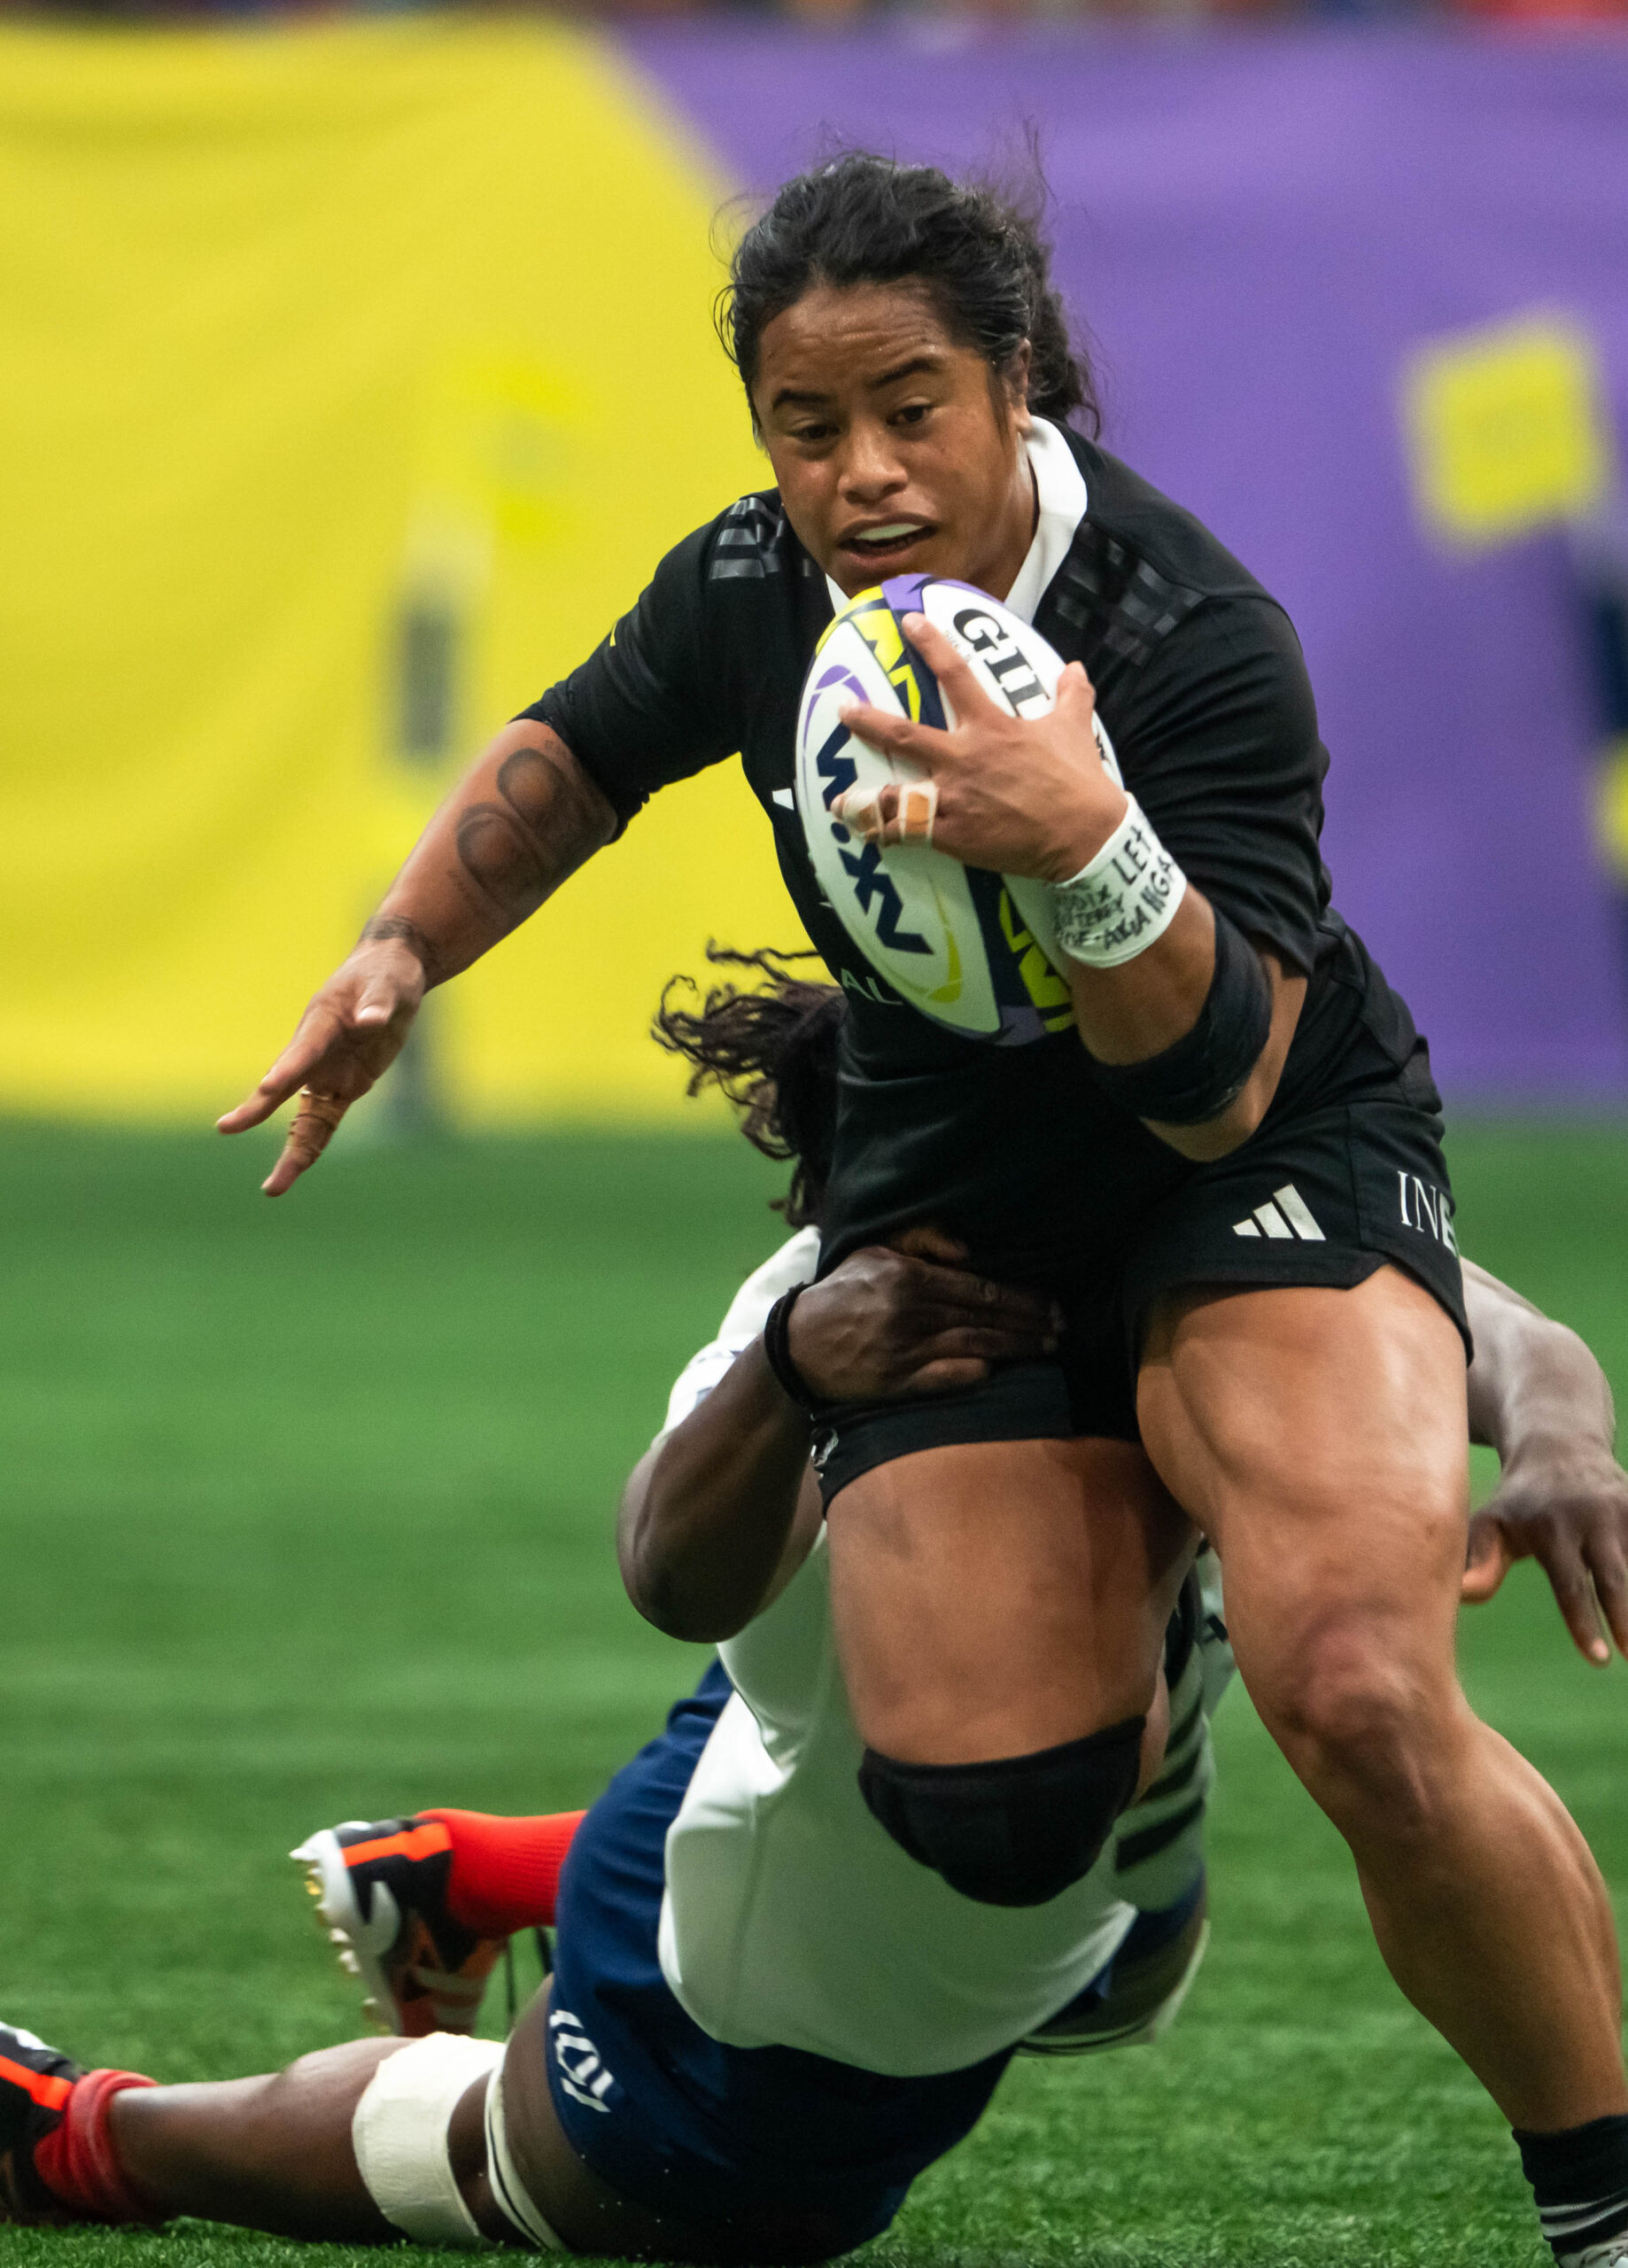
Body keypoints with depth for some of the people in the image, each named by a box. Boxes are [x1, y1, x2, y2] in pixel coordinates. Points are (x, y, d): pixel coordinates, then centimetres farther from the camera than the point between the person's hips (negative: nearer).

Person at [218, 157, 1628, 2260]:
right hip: (951, 1201, 5)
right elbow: (571, 750, 17)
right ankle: (1117, 1601, 24)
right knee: (987, 1806, -15)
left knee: (1361, 1699, -34)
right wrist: (395, 957, 10)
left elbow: (1221, 1093, -32)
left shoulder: (1196, 639, -25)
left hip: (1276, 1170, -5)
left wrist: (1085, 844, -47)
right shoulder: (751, 591, -8)